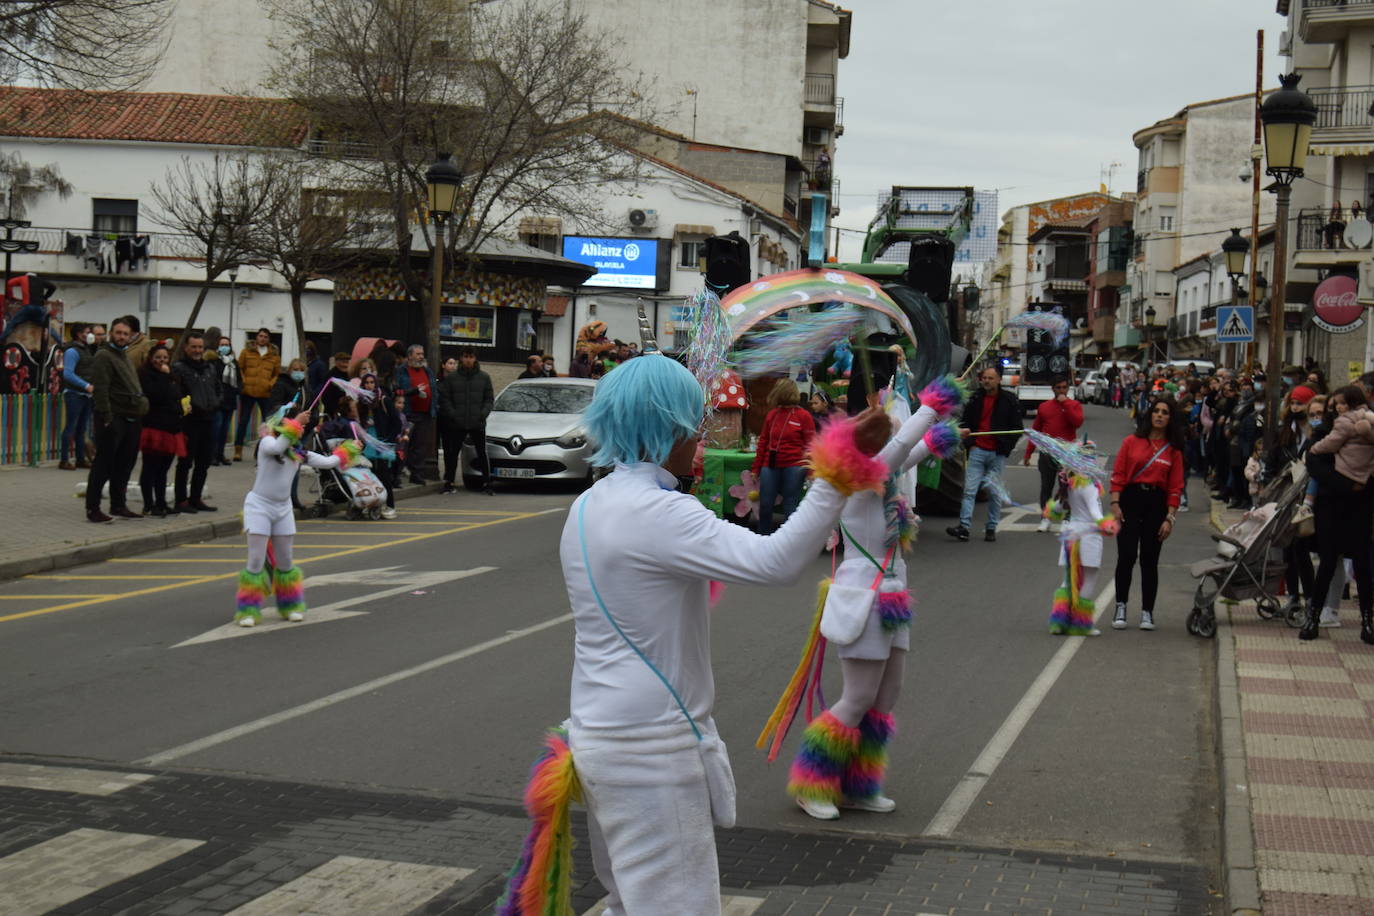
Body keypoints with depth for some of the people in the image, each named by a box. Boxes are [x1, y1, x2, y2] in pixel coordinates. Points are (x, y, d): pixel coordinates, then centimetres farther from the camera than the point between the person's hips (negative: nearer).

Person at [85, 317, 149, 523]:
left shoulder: (125, 357, 21)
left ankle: (118, 505, 21)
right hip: (113, 419, -9)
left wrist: (141, 403, 18)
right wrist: (107, 419, -22)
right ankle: (93, 508, -2)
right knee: (104, 465, -6)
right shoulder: (104, 357, -8)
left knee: (124, 465, 12)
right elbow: (100, 390, -16)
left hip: (131, 419, 9)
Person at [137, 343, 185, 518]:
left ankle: (161, 503, 20)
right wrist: (164, 376, -17)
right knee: (150, 469, -2)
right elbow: (156, 395, -20)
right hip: (153, 428, -7)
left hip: (171, 428, 7)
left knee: (163, 469, 13)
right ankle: (149, 505, 2)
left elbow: (178, 398, 24)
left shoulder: (173, 376, 17)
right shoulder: (146, 375, -6)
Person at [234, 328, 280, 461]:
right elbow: (239, 368, 5)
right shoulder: (247, 351, 5)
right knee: (243, 421, 3)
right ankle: (238, 449, 9)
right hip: (247, 392, -1)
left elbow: (278, 373, 11)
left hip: (266, 393, 1)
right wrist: (243, 382, -8)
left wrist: (272, 384, -5)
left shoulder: (274, 355, 8)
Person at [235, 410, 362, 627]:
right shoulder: (267, 443, -9)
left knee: (285, 561, 13)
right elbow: (278, 447, -32)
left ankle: (290, 606, 28)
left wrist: (349, 450, 21)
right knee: (256, 561, -6)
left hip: (283, 508, 6)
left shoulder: (299, 452, 8)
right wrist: (295, 423, -32)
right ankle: (248, 610, 3)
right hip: (259, 506, -6)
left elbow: (326, 462, 17)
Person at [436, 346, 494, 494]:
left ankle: (487, 483, 3)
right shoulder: (451, 378, 4)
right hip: (456, 425, 0)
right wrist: (452, 414, -8)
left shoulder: (484, 377, 7)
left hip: (478, 424, 0)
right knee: (452, 453, 5)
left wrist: (483, 413, -6)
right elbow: (444, 398, 4)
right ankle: (449, 482, 14)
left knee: (482, 453, -3)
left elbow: (489, 399, 9)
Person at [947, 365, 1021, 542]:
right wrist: (963, 430, -5)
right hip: (977, 450, 2)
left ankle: (991, 528, 12)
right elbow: (966, 420, 17)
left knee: (995, 491, 2)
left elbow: (1017, 428, 4)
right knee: (969, 490, -6)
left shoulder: (1009, 400, 1)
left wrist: (1007, 446, -6)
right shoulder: (975, 398, 8)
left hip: (997, 454, -2)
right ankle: (963, 527, -9)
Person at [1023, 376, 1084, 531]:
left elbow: (1077, 422, -17)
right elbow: (1035, 430, 14)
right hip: (1047, 453, 2)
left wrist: (1065, 403, -16)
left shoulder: (1074, 405, 3)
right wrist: (1028, 453, 12)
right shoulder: (1044, 407, 10)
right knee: (1046, 487, 4)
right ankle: (1045, 519, 10)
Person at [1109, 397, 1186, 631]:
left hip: (1157, 503, 1)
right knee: (1126, 556, -5)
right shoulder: (1131, 442, 3)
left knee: (1149, 560, 3)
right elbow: (1118, 475, 2)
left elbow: (1175, 487, 4)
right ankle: (1121, 608, 6)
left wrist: (1169, 518, -3)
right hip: (1130, 499, -1)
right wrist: (1115, 504, -8)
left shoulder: (1173, 450, 5)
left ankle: (1147, 612, 10)